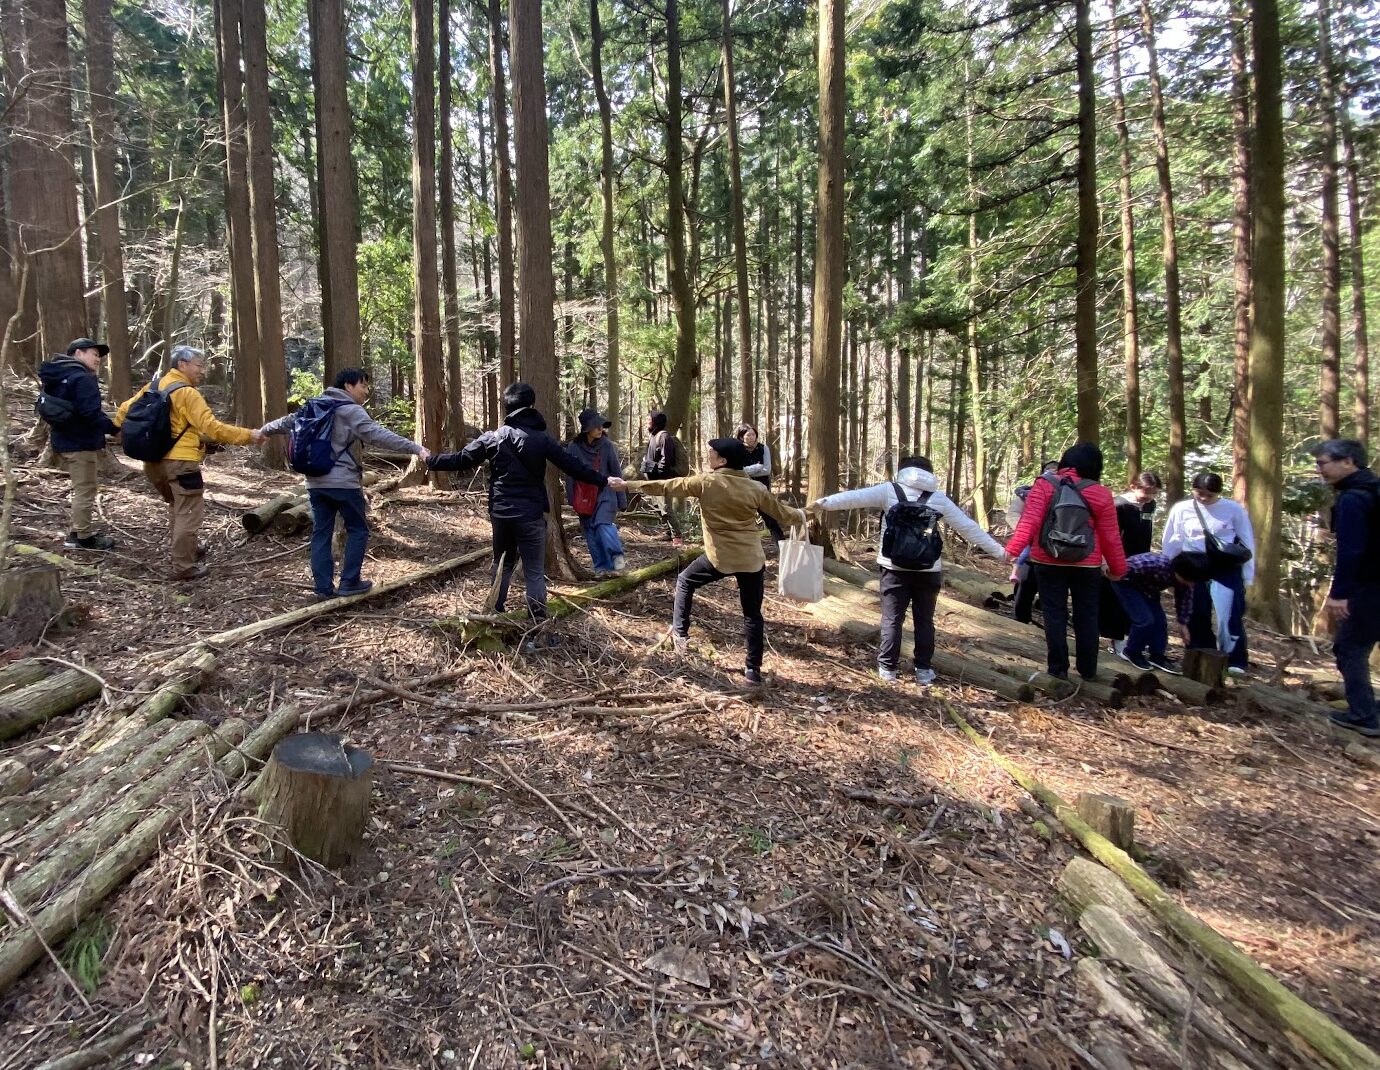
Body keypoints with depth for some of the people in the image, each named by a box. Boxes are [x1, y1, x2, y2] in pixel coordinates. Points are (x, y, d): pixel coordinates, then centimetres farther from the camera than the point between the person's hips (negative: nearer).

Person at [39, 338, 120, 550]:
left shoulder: (58, 377, 14)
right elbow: (91, 413, -28)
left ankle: (75, 532, 28)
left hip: (64, 440, 10)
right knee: (85, 489, -1)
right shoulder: (83, 378, -18)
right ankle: (83, 537, 6)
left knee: (81, 488, 21)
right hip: (81, 443, -10)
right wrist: (114, 428, -21)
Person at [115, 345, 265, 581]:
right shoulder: (187, 393, -13)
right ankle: (184, 567, 1)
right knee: (189, 513, -1)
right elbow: (213, 428, -20)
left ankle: (184, 551, 36)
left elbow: (125, 410, 17)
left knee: (177, 507, 25)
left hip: (154, 461, 9)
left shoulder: (153, 387, 12)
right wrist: (248, 435, -17)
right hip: (180, 462, -9)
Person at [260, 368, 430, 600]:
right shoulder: (352, 411, -10)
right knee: (357, 530, 5)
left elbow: (289, 421, 28)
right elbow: (379, 436, -23)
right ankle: (349, 583, 6)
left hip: (316, 482, 8)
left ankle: (323, 587, 12)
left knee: (321, 533, 10)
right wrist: (416, 448, -30)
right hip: (343, 482, -8)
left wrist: (264, 430, 48)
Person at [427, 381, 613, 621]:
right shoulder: (541, 439, -6)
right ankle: (539, 623, 1)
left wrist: (430, 460, 24)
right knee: (535, 572, 2)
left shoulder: (492, 438, 1)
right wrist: (603, 480, 1)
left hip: (501, 514, 3)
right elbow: (572, 465, -7)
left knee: (502, 565, 22)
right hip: (531, 515, -3)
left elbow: (460, 460, 7)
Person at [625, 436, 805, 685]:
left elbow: (666, 487, -3)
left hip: (719, 557, -2)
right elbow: (782, 513, 11)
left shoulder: (705, 483, -7)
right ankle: (753, 669, 15)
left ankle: (680, 633, 20)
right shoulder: (756, 489, 0)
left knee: (685, 582, 24)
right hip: (752, 560, 2)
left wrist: (630, 485, 6)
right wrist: (800, 516, 34)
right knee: (752, 614, 12)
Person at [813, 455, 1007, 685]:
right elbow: (968, 526, 9)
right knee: (924, 620, 13)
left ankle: (887, 668, 11)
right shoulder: (938, 498, 7)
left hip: (895, 567, -1)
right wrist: (999, 551, 16)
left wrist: (825, 503, -8)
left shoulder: (889, 490, 1)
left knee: (892, 619, 8)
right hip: (928, 569, 2)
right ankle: (923, 670, 18)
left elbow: (856, 497, -8)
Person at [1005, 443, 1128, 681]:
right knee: (1086, 616, 13)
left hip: (1049, 563, 0)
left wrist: (1013, 549, -17)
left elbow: (1030, 521, -16)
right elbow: (1110, 536, 1)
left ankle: (1058, 667, 11)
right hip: (1086, 565, 1)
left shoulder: (1045, 484, -6)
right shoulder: (1101, 494, -4)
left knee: (1054, 614, 8)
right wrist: (1117, 568, 11)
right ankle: (1088, 670, 21)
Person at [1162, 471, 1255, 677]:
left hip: (1225, 569, -2)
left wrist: (1247, 577, 2)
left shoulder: (1234, 509, -4)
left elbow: (1247, 543, 2)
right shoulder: (1181, 509, -2)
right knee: (1197, 617, 8)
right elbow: (1171, 544, 7)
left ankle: (1235, 661, 0)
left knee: (1229, 615, -12)